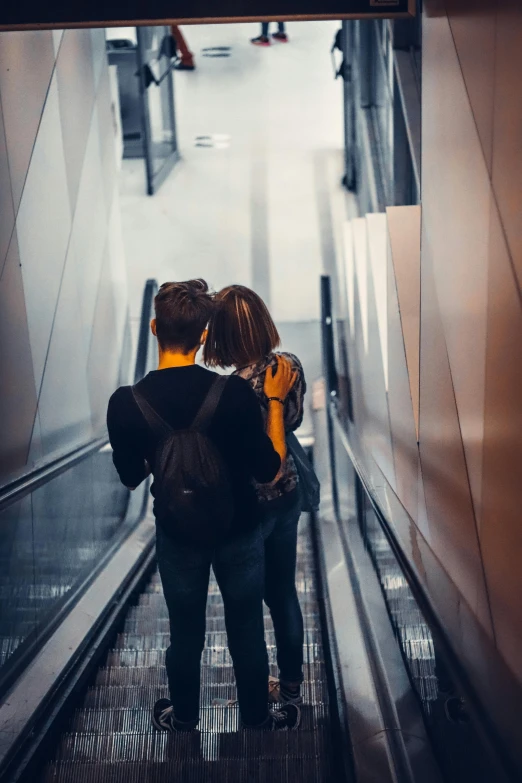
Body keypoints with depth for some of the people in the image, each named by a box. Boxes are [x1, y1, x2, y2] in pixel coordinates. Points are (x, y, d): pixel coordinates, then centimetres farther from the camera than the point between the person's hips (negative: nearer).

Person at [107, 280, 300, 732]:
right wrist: (274, 401, -7)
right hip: (239, 531, -1)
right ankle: (258, 719, 43)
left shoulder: (125, 403, -19)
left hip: (177, 534, 1)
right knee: (247, 632, 20)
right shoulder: (235, 392, -24)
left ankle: (183, 718, 47)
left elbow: (131, 479, -4)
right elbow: (269, 469, -15)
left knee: (185, 634, 23)